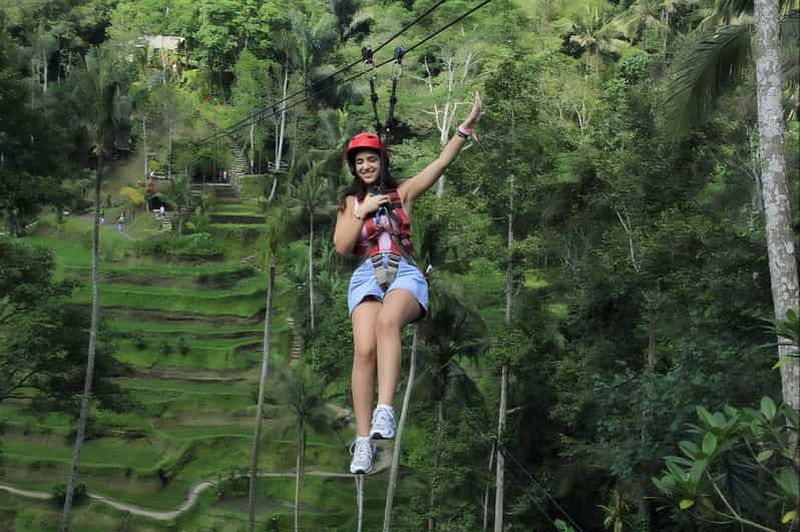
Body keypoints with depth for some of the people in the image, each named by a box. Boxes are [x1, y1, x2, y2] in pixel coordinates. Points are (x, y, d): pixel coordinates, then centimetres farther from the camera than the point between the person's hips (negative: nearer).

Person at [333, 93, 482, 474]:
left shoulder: (403, 193, 16)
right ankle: (363, 440, -25)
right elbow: (341, 247, 8)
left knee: (388, 321, -38)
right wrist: (362, 211, 0)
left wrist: (466, 126, -7)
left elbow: (443, 161, 5)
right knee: (364, 349, -24)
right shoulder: (350, 202, 20)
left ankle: (385, 410, -48)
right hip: (367, 276, 1)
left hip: (405, 274, -1)